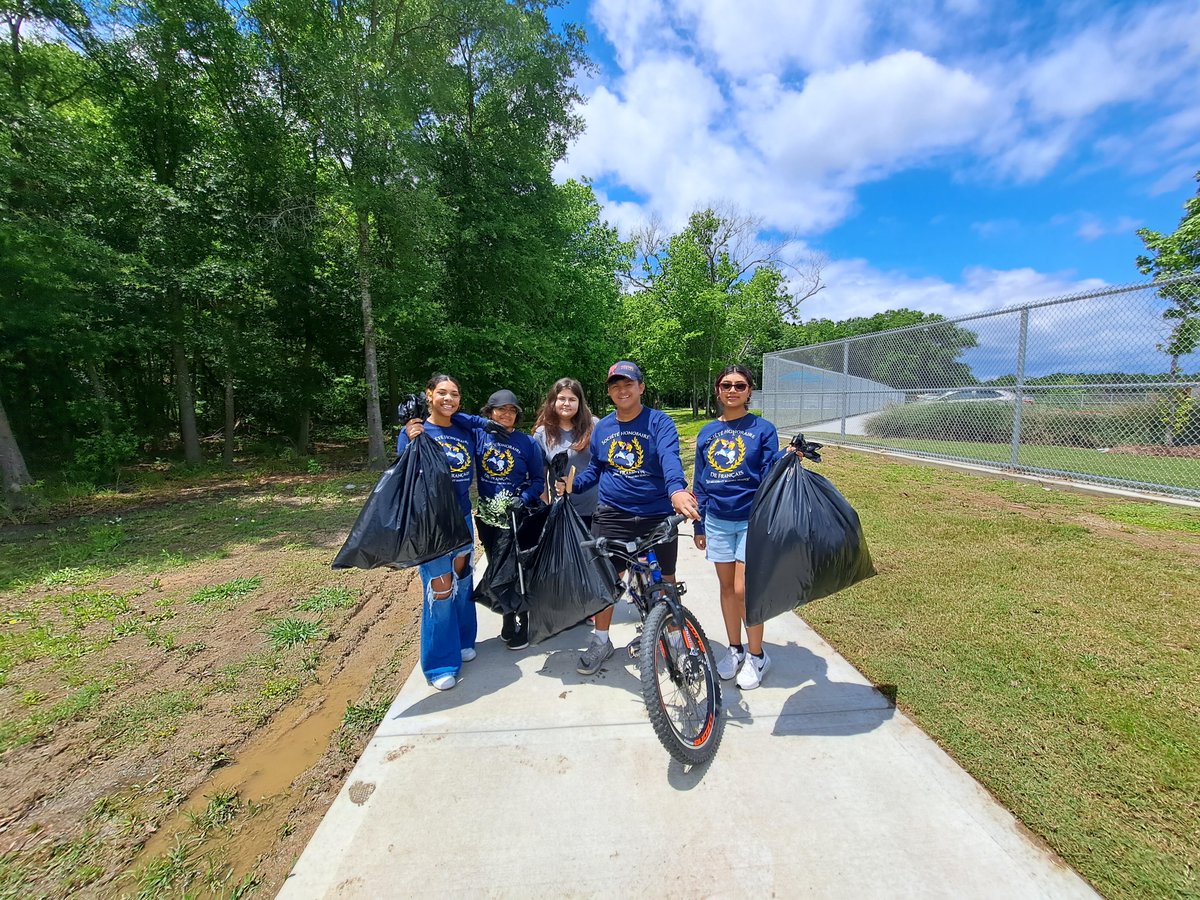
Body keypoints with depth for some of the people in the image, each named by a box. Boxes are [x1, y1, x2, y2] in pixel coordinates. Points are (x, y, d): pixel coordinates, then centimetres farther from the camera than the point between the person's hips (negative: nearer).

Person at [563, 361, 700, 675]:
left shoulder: (659, 422, -8)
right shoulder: (602, 427, 6)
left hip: (658, 514, -2)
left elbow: (669, 458, -26)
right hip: (612, 515, 3)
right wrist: (573, 484, -3)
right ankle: (601, 641, 31)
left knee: (665, 581, 13)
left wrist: (677, 490, -45)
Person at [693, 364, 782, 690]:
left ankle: (757, 656, 20)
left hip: (751, 519, -4)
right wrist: (699, 525, 11)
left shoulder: (763, 429, -4)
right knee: (727, 587, 13)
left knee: (744, 590, -4)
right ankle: (735, 648, 32)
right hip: (717, 522, 4)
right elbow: (700, 482, 10)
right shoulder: (707, 433, 6)